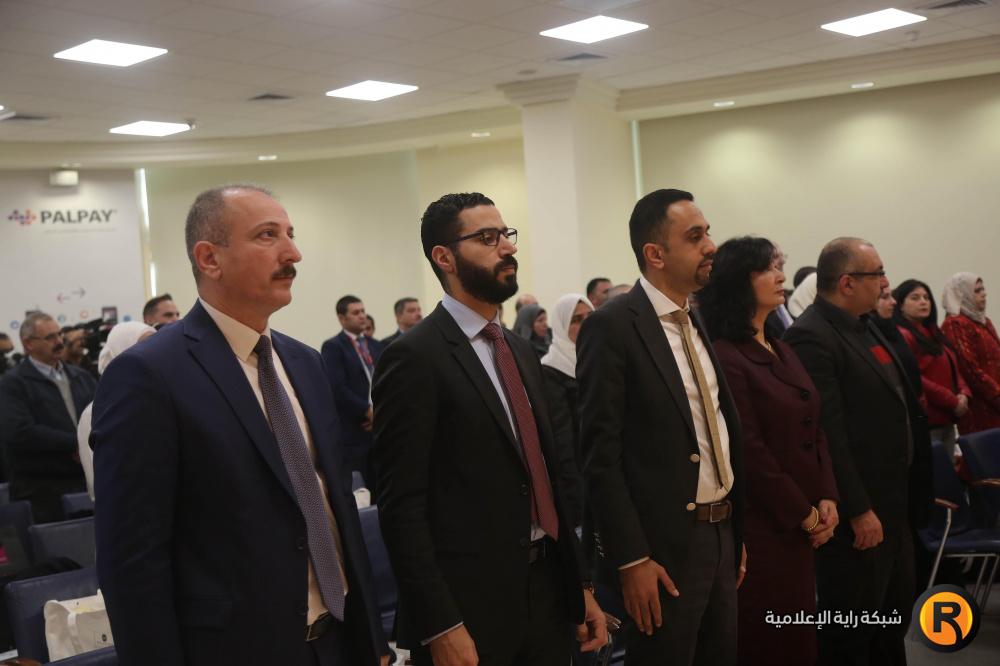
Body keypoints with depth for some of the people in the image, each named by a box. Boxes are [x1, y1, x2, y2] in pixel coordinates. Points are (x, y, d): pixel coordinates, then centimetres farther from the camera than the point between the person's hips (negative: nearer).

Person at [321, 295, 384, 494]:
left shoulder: (376, 346, 16)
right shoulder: (333, 347, -4)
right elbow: (337, 389, -14)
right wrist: (368, 411, -12)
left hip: (380, 428, 6)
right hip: (351, 432, -6)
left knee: (379, 488, 7)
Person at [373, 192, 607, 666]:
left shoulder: (521, 351, 13)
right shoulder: (414, 358, -12)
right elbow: (402, 507, -15)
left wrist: (581, 587, 12)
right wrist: (440, 628, -18)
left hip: (548, 597, 7)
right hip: (471, 609, -7)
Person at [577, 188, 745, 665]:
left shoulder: (696, 322, 11)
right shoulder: (612, 326, -13)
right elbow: (601, 455, -16)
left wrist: (738, 533, 14)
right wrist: (631, 559, -18)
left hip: (721, 535, 7)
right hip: (664, 545, -7)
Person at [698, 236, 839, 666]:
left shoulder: (782, 350, 13)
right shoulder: (724, 357, -16)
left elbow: (813, 428, 13)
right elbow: (749, 450, -18)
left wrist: (827, 498, 1)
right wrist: (804, 514, -10)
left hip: (803, 524, 8)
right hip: (763, 525, -8)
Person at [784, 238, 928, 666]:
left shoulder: (865, 327, 11)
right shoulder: (811, 337, -20)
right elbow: (828, 434, -24)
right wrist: (858, 510, -22)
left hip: (892, 502, 10)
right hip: (858, 511, -10)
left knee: (896, 612, 21)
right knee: (851, 629, 4)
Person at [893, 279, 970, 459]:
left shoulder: (934, 333, 18)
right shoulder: (902, 336, -12)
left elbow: (953, 368, 19)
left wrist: (963, 394, -2)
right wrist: (952, 401, -17)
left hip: (947, 422, 9)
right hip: (924, 423, -9)